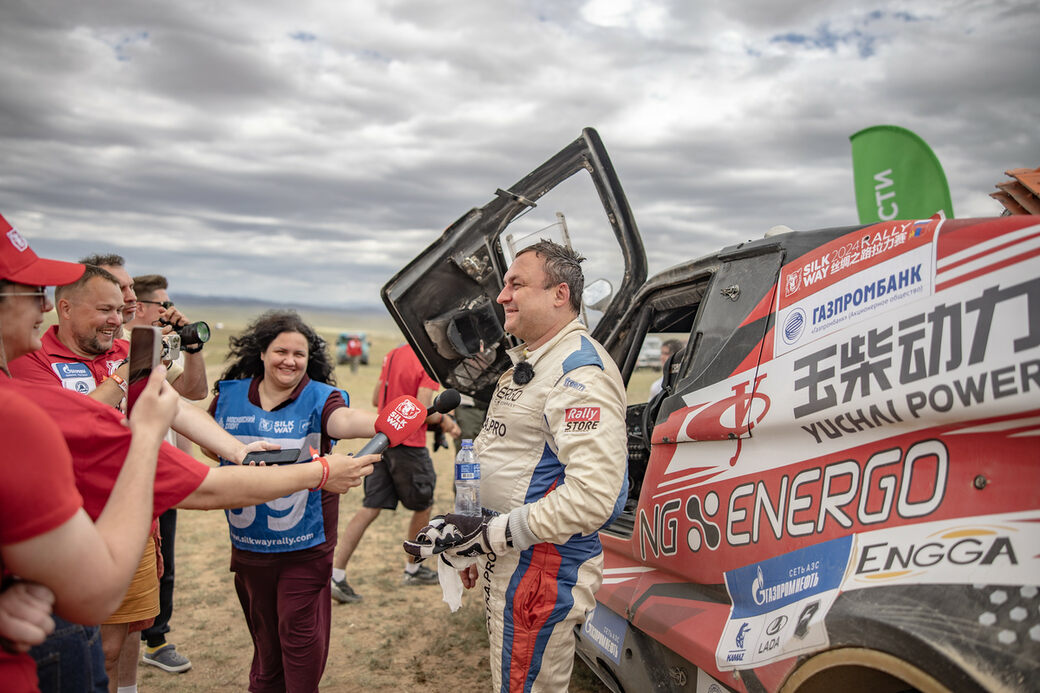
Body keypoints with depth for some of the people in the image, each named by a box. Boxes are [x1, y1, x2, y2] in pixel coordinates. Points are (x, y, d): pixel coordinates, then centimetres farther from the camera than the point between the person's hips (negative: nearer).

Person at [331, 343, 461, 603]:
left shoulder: (393, 354, 10)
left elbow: (376, 400, 15)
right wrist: (443, 419, -2)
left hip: (382, 440, 7)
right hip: (409, 446, -7)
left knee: (370, 509, 7)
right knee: (423, 506, 15)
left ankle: (336, 574, 1)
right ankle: (413, 569, 29)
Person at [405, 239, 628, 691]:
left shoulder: (581, 372, -21)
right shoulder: (527, 362, 13)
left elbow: (592, 496, -30)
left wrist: (490, 535, -24)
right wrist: (475, 545, 21)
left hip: (544, 566, -10)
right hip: (509, 560, 10)